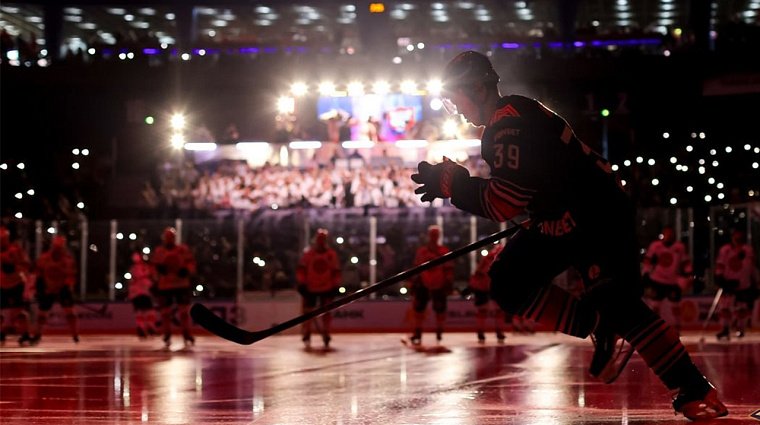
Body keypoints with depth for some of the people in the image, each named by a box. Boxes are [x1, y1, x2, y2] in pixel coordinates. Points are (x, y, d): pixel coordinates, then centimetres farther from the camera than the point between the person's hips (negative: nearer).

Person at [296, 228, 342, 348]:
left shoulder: (331, 254, 1)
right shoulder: (308, 254, -3)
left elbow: (336, 271, 4)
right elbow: (301, 269, -3)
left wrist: (335, 286, -1)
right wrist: (301, 284, -8)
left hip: (326, 288, 1)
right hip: (310, 288, -1)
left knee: (326, 313, 2)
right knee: (307, 311, 0)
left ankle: (326, 336, 9)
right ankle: (306, 335, 8)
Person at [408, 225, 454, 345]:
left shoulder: (444, 252, -1)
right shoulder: (421, 251, 7)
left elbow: (449, 270, -2)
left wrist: (449, 283, -9)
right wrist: (414, 284, 9)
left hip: (439, 286, -2)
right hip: (423, 285, 2)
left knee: (440, 309, 5)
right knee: (418, 308, -5)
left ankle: (439, 331, 25)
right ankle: (417, 334, -2)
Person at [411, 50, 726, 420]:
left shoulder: (510, 122, -18)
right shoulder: (503, 122, 15)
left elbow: (504, 203, -25)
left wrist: (451, 182, -16)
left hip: (601, 217, -10)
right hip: (559, 221, 10)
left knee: (619, 307, -15)